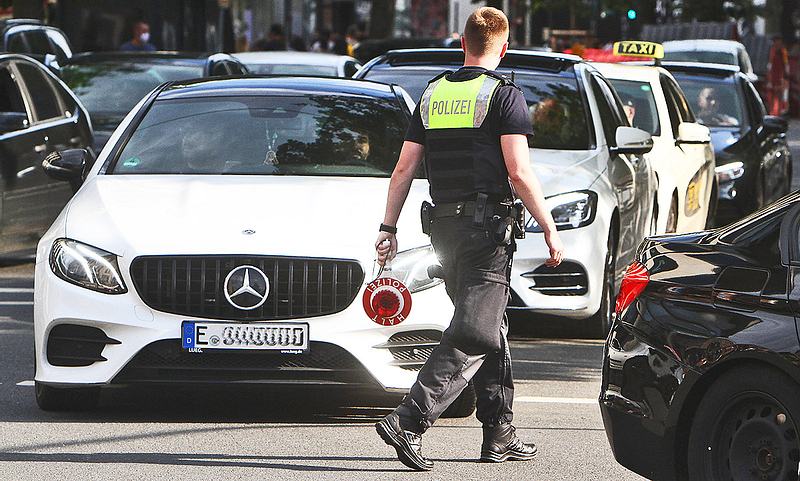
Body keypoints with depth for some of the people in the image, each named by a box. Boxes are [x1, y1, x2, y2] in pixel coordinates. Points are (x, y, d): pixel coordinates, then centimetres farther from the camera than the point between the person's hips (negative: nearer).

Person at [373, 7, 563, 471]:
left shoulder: (432, 94, 12)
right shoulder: (503, 95, -7)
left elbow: (404, 168, 10)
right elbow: (519, 172, -13)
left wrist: (388, 228, 14)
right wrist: (551, 230, -8)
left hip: (443, 224, 7)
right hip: (487, 224, -7)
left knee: (491, 329, 16)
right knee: (473, 336, -9)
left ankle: (500, 435, 17)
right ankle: (409, 421, -21)